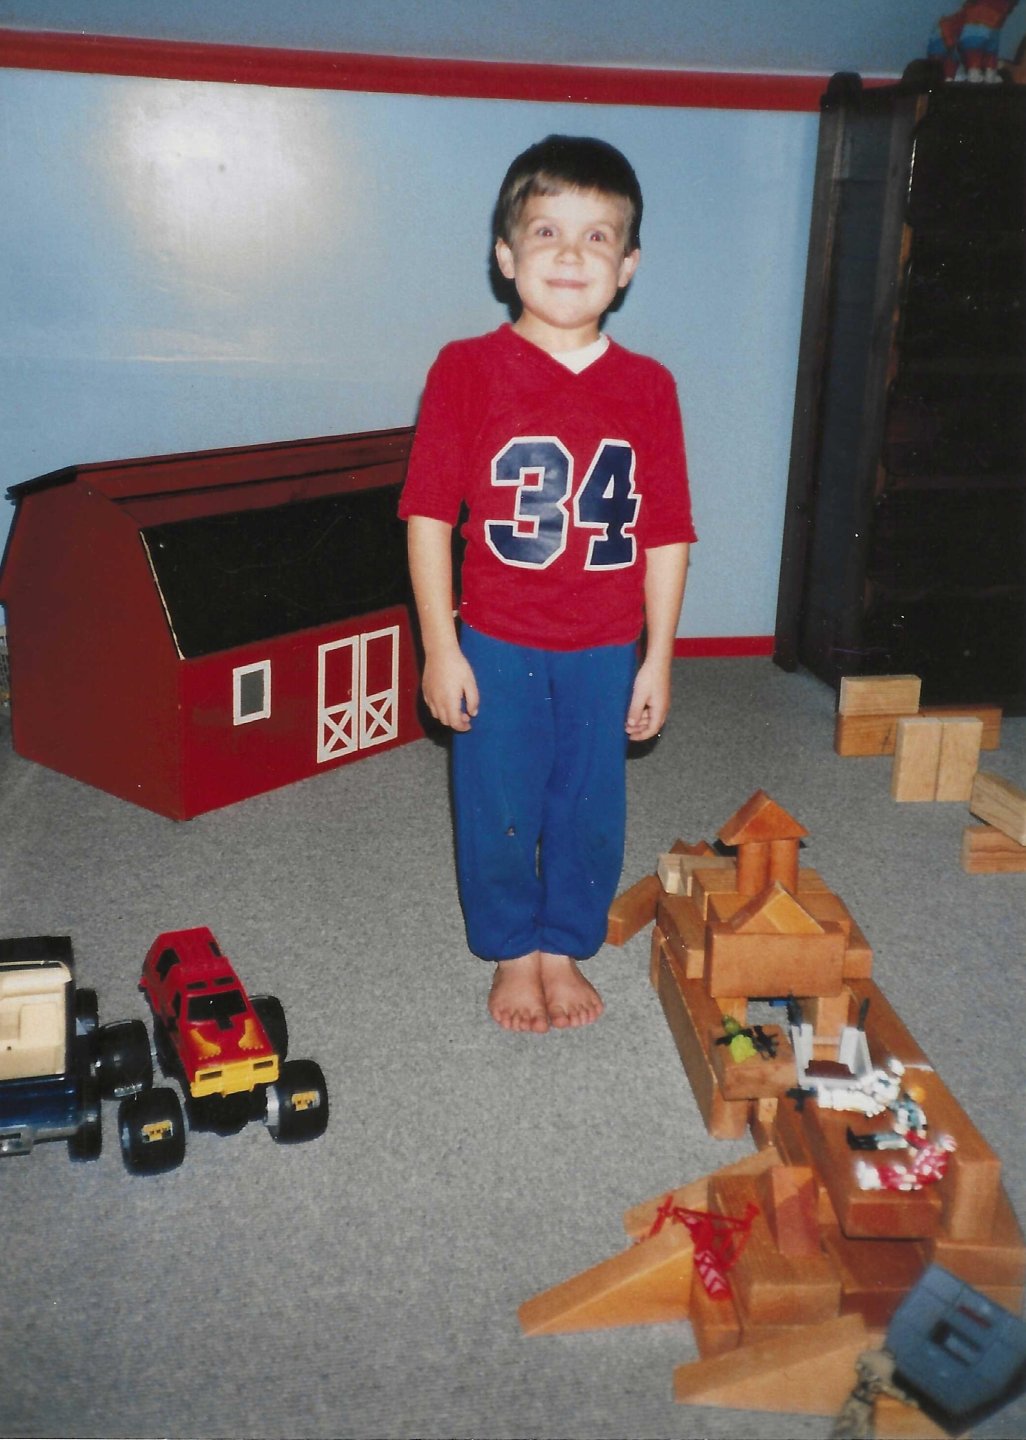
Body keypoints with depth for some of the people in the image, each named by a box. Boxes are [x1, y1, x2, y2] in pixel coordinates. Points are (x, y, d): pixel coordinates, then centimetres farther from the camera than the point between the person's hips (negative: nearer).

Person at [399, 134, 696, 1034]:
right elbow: (430, 515, -8)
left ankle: (567, 946, 37)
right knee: (498, 810, 11)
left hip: (604, 651, 2)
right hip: (496, 645, -2)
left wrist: (657, 658, 1)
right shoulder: (467, 370, -8)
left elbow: (666, 535, 2)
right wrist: (440, 648, -9)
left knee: (592, 809, 14)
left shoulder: (647, 387, -1)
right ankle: (512, 952, 34)